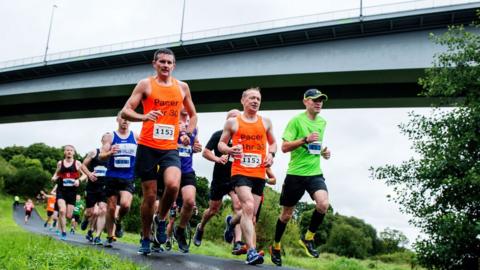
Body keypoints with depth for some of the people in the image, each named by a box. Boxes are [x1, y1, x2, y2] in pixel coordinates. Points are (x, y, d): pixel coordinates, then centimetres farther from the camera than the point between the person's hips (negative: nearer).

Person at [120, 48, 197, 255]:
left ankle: (161, 219, 5)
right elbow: (125, 111, -5)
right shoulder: (145, 84, 1)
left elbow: (193, 115, 23)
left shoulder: (182, 87, 10)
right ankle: (145, 239, 21)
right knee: (150, 195, 2)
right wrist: (144, 117, -24)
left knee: (173, 185, -24)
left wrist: (189, 133, 6)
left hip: (170, 148, 2)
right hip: (147, 147, -1)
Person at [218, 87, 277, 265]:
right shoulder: (232, 122, 5)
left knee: (251, 213, 12)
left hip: (259, 174, 4)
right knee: (248, 207, -22)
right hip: (240, 172, -4)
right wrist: (229, 150, -12)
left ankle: (232, 222, 46)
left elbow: (273, 142, 22)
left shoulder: (266, 122, 13)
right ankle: (251, 251, -21)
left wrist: (271, 154, 1)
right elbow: (221, 144, 10)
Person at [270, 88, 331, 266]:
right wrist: (305, 139, -23)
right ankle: (276, 246, 32)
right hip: (295, 173, -4)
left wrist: (323, 152, 7)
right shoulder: (296, 120, -7)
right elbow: (284, 147, -12)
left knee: (323, 204, -23)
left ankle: (308, 238, 1)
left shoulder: (323, 122, 11)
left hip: (315, 173, 4)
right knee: (286, 214, 8)